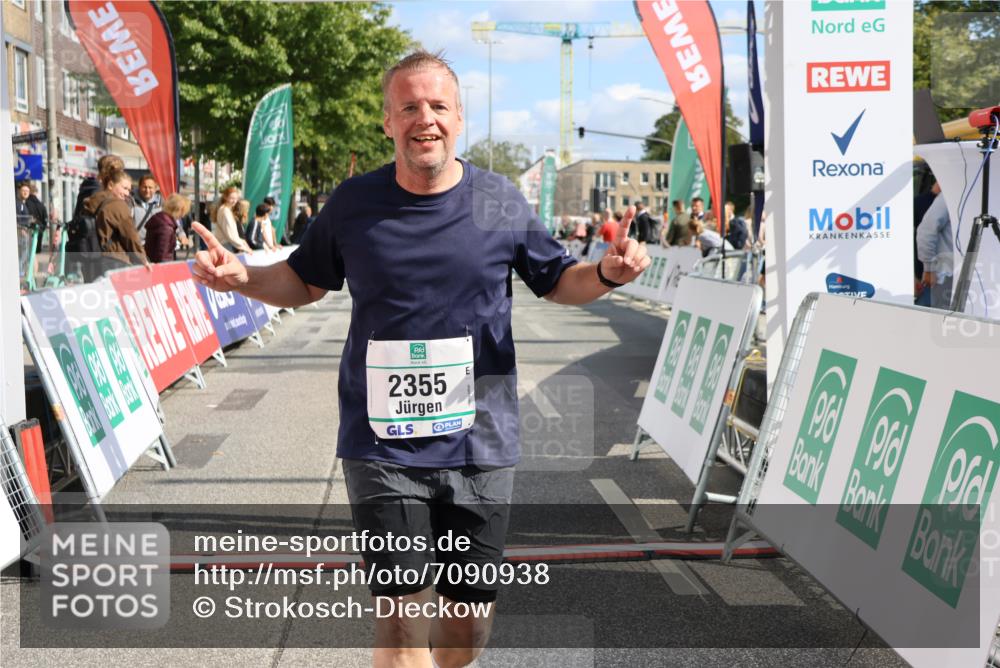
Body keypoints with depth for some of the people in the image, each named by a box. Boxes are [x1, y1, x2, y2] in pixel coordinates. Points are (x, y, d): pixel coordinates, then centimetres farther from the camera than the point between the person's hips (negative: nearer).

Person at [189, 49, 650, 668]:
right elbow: (305, 281, 15)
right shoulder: (353, 203, 2)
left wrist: (608, 273, -10)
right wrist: (241, 276, -4)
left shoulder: (502, 201, 1)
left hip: (480, 442, 1)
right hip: (383, 448, -1)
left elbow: (558, 281, 11)